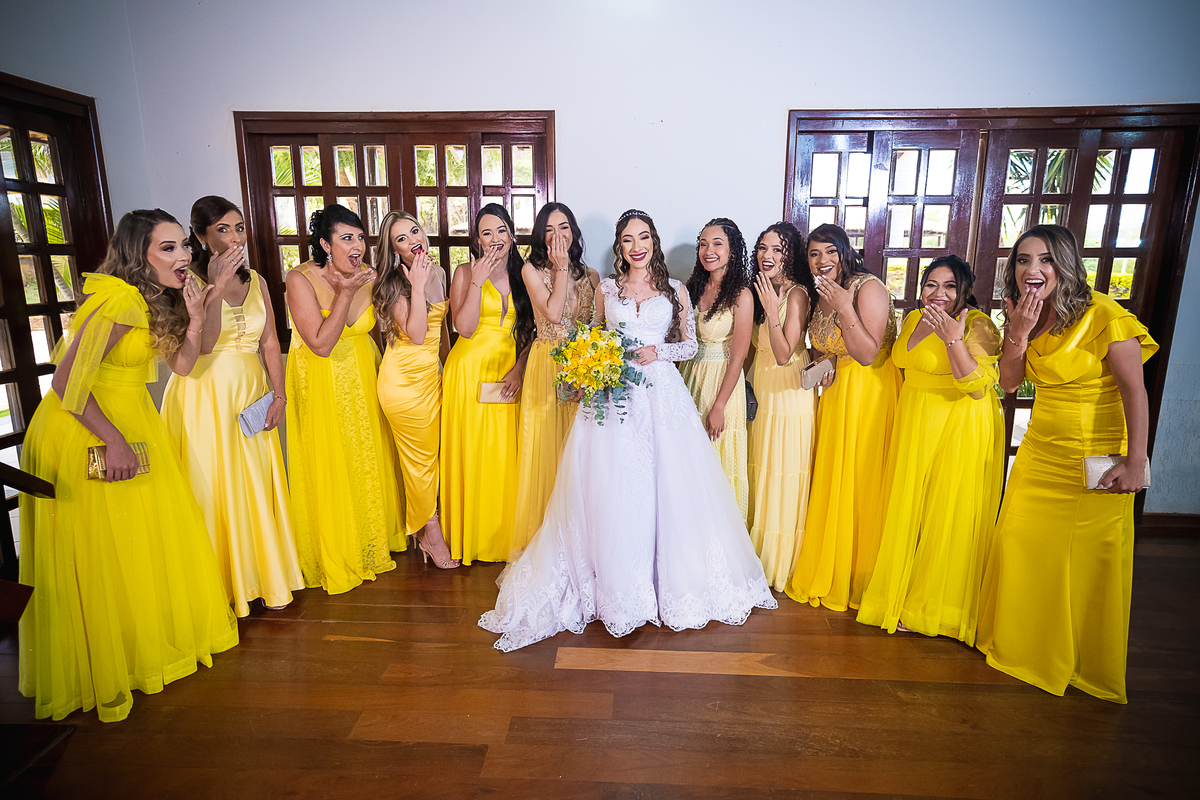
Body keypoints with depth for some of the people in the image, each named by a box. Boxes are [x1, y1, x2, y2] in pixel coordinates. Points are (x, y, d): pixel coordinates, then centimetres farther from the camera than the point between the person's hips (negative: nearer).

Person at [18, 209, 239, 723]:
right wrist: (113, 442, -25)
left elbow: (182, 363, 4)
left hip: (129, 420, 9)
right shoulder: (119, 301, -25)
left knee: (148, 537, 17)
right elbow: (68, 383, -26)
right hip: (83, 433, -9)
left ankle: (153, 638, 36)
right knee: (96, 555, 4)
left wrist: (195, 316, -10)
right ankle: (100, 669, 22)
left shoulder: (156, 300, 2)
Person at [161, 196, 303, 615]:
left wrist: (279, 393, 2)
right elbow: (203, 344, -18)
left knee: (258, 486, 9)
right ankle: (221, 585, 17)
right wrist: (216, 286, -23)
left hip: (251, 395, 5)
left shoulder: (255, 281, 10)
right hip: (204, 395, -4)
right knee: (213, 489, 2)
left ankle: (263, 575, 23)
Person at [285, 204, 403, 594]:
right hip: (320, 382, -4)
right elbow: (321, 344, -26)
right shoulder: (301, 279, -20)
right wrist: (345, 294, -27)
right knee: (330, 467, 5)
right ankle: (335, 556, 25)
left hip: (363, 375, 4)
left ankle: (372, 543, 35)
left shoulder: (369, 276, -7)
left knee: (368, 459, 14)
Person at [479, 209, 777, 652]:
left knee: (666, 484, 0)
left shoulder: (675, 290, 9)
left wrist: (658, 351, -9)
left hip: (661, 393, 0)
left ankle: (668, 576, 19)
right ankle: (617, 580, 12)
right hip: (613, 395, 0)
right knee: (612, 488, -3)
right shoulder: (606, 289, 11)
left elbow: (690, 344, 9)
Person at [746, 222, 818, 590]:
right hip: (761, 394, 8)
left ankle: (780, 568, 17)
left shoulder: (797, 293, -13)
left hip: (789, 395, -8)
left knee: (783, 479, 1)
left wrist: (772, 310, -25)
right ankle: (759, 562, 28)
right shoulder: (762, 290, 10)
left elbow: (784, 355, -20)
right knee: (759, 474, 13)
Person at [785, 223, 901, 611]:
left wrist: (844, 308, -25)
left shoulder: (868, 288, -15)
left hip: (871, 394, -7)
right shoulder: (819, 296, 9)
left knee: (860, 481, 0)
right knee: (830, 480, 11)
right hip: (836, 391, 7)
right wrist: (822, 365, 1)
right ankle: (828, 572, 27)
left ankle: (859, 579, 18)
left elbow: (868, 353, -20)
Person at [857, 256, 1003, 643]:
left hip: (960, 429, -7)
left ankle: (935, 606, 18)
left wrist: (953, 338, -31)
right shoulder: (914, 319, 7)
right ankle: (903, 591, 32)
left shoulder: (979, 325, -15)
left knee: (947, 514, 1)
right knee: (907, 507, 14)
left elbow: (979, 386, -25)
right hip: (915, 423, 7)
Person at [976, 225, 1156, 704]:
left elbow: (1135, 391, -17)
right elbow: (1009, 382, 0)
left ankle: (1084, 662, 27)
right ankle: (1020, 643, 33)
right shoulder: (1027, 316, 4)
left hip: (1095, 458, -6)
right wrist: (1018, 333, -15)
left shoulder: (1103, 315, -18)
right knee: (1020, 543, 11)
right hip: (1040, 452, 6)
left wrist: (1135, 464, -19)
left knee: (1090, 559, 5)